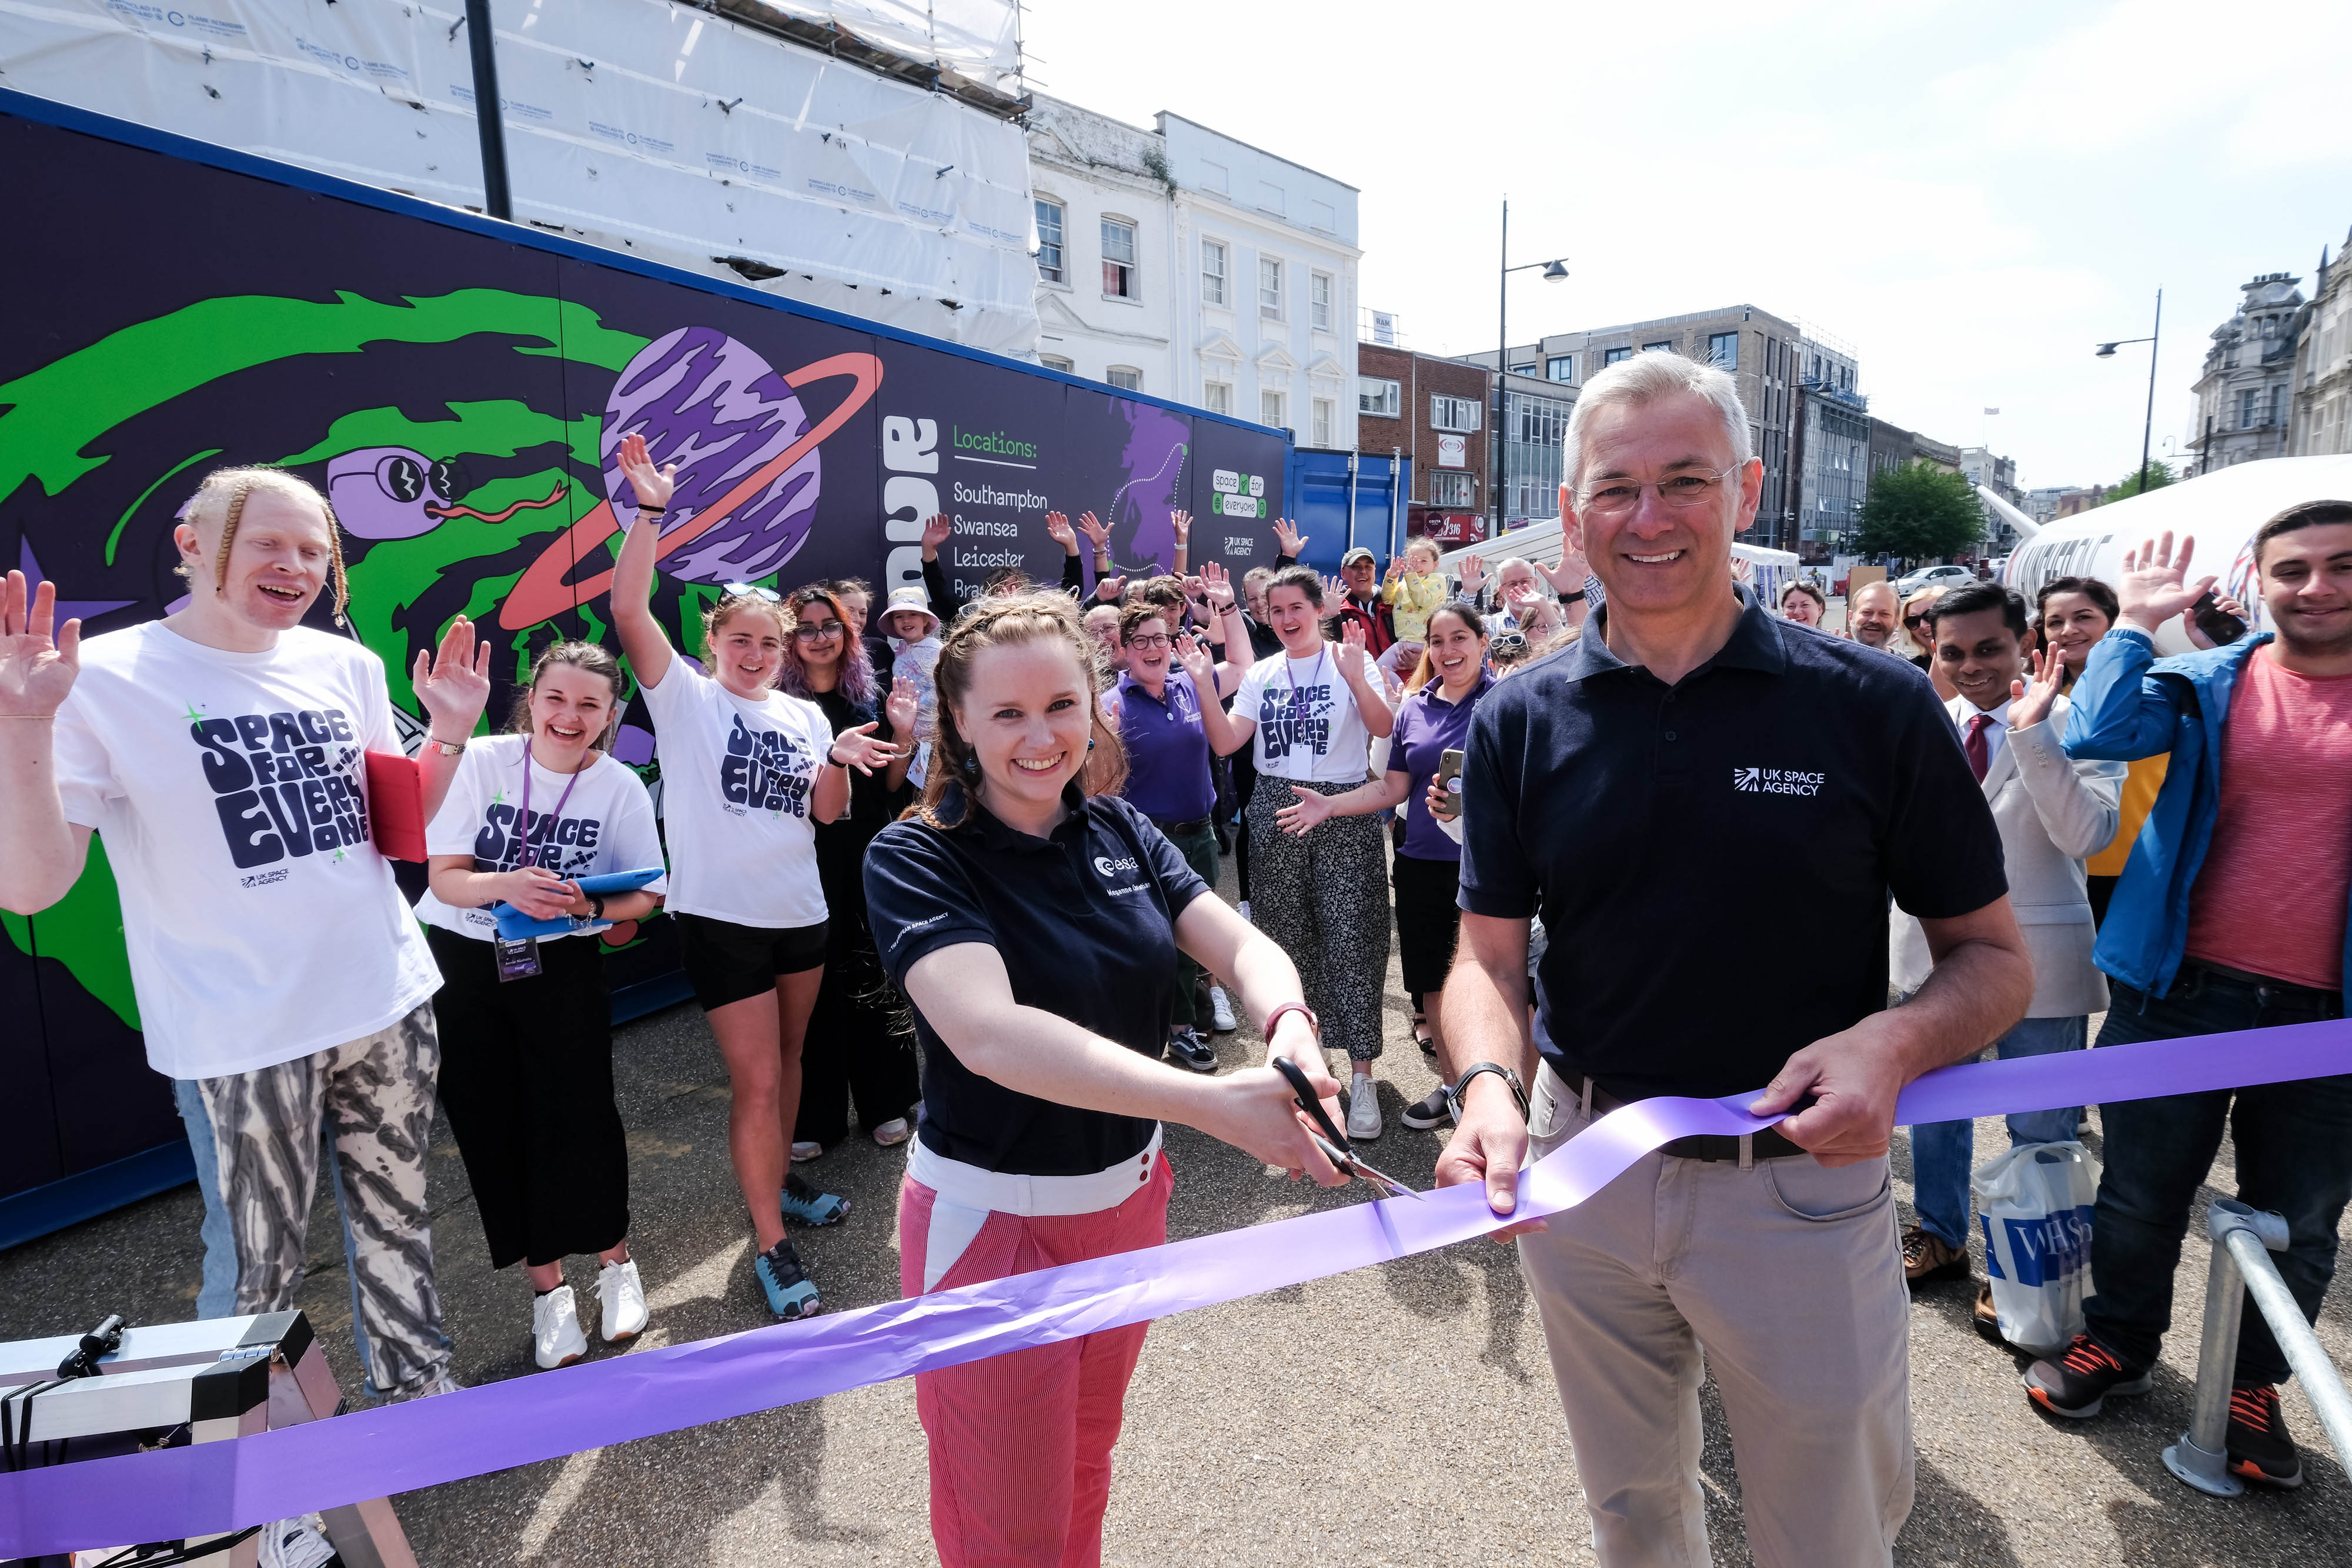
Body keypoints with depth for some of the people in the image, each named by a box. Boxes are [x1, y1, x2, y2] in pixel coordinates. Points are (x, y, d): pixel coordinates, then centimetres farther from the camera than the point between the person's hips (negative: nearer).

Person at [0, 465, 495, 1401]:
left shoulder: (345, 666, 4)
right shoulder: (105, 680, -10)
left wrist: (450, 733, -4)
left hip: (392, 1008, 5)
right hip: (244, 1040, -4)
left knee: (398, 1225, 19)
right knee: (258, 1273, 10)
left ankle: (419, 1396, 39)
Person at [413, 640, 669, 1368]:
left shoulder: (620, 787, -9)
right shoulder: (479, 761, -10)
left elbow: (646, 895, -5)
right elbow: (444, 876, -9)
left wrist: (586, 904, -26)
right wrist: (508, 886, -30)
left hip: (562, 964, -1)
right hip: (461, 960, 1)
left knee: (579, 1114, -5)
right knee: (492, 1124, 5)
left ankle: (615, 1261, 20)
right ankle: (547, 1285, 22)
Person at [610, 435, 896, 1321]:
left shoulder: (804, 716, 9)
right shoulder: (685, 696, -4)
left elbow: (827, 812, 6)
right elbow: (629, 611, -17)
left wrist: (841, 760, -14)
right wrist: (649, 511, -25)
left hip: (799, 911, 5)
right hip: (720, 916, -5)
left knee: (787, 1059, 19)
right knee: (755, 1079, -4)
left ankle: (781, 1182, 40)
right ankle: (773, 1249, 8)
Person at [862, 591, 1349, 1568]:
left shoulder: (1119, 832, -3)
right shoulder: (916, 858, -20)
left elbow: (1241, 945, -8)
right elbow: (988, 1034, -35)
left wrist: (1287, 1023, -32)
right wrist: (1215, 1102, -44)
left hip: (1130, 1194, 5)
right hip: (992, 1219, -5)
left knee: (1087, 1463, 28)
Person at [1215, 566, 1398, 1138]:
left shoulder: (1351, 660, 0)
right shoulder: (1262, 674, 10)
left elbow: (1383, 728, -13)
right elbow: (1227, 741, -1)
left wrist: (1356, 678, -28)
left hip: (1342, 811, -3)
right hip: (1277, 809, 4)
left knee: (1348, 938, -5)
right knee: (1287, 935, 11)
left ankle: (1361, 1073, 2)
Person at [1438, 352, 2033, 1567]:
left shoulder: (1875, 709, -9)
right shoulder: (1520, 722, -4)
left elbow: (1993, 956, -3)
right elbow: (1490, 952, -4)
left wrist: (1892, 1043, -23)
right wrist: (1489, 1081, -23)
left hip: (1804, 1186, -1)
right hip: (1580, 1174, 2)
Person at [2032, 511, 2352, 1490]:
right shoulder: (2207, 684, 0)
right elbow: (2097, 736, -17)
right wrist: (2136, 624, -11)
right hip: (2184, 992, -1)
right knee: (2142, 1193, 12)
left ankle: (2251, 1384, 36)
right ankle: (2117, 1341, 33)